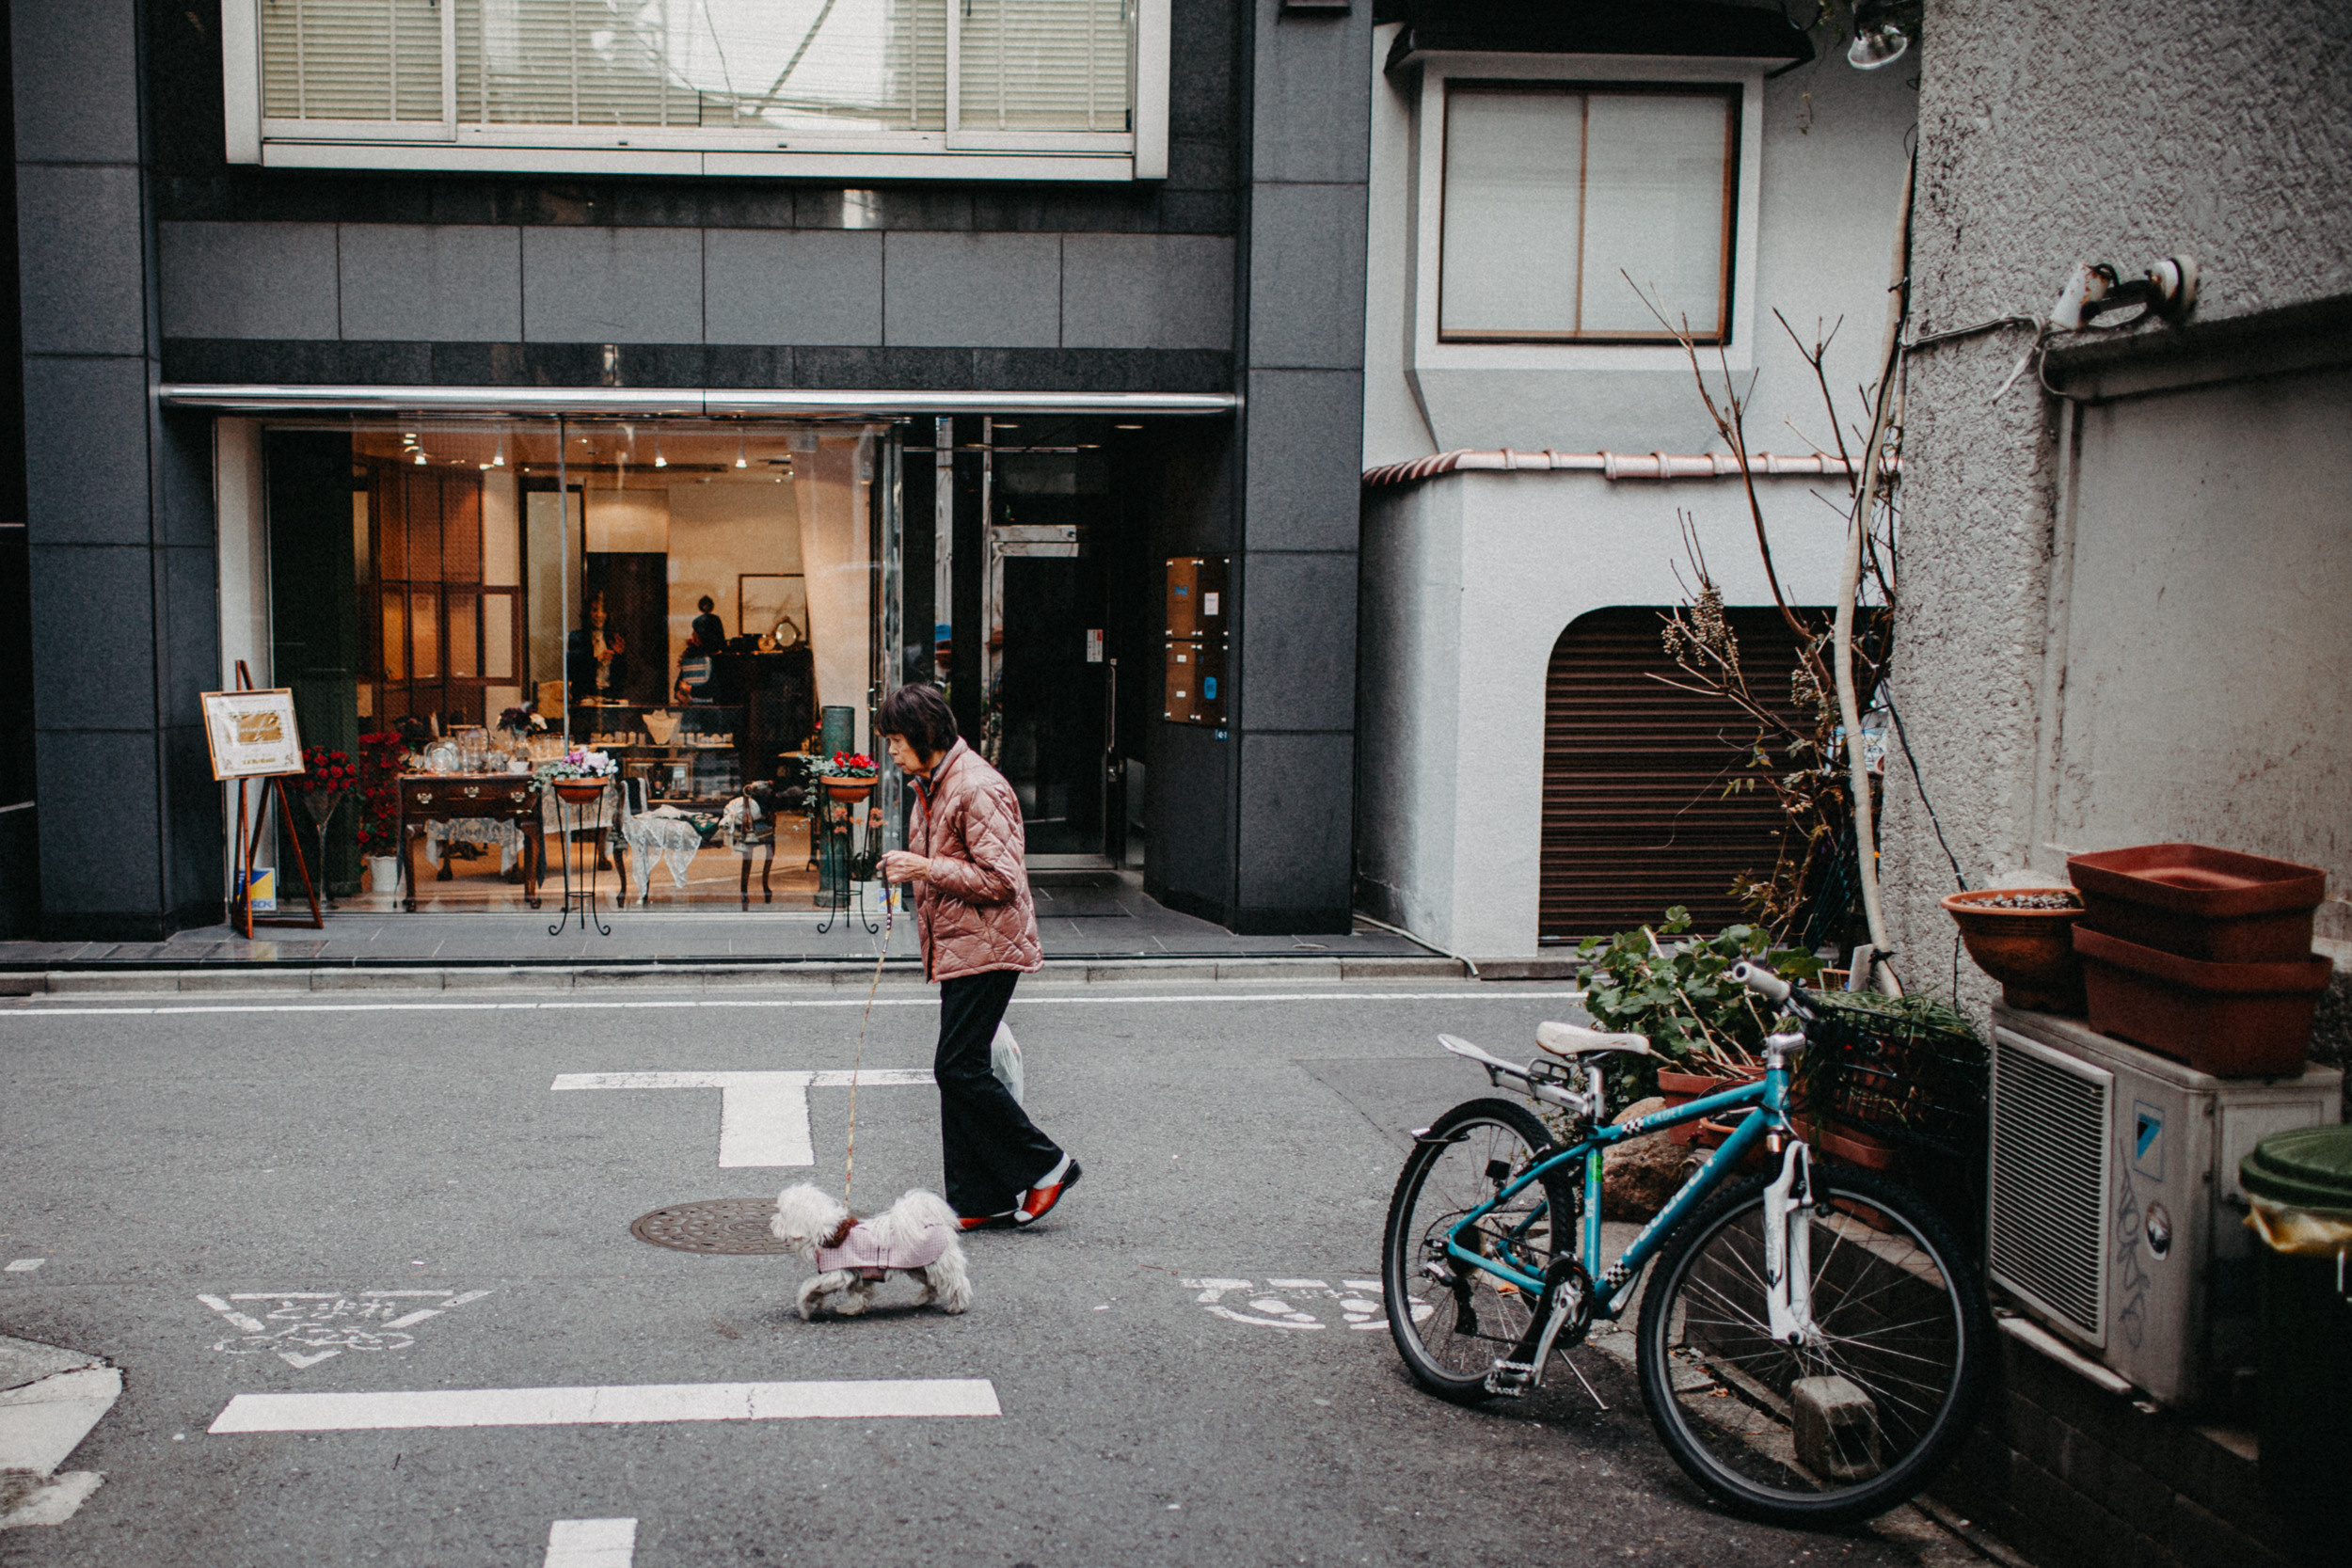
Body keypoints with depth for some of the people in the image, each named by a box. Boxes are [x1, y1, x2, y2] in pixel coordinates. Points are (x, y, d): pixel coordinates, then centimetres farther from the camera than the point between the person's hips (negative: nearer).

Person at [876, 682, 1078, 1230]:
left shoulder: (978, 789, -17)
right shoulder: (931, 786, 15)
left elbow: (1000, 878, -23)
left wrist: (925, 868, -20)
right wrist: (907, 869, 13)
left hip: (985, 949, -10)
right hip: (957, 949, 10)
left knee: (959, 1068, -11)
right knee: (959, 1071, 9)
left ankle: (1045, 1167, 2)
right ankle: (979, 1202, 15)